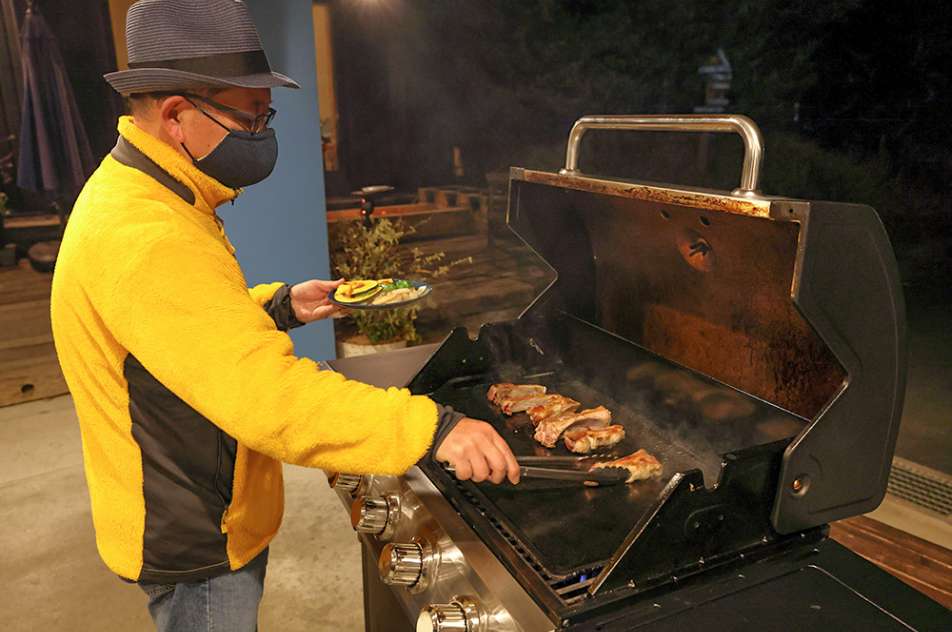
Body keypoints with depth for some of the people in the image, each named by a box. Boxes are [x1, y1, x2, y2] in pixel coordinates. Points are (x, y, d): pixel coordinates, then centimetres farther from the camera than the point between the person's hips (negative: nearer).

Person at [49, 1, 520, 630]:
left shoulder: (139, 196, 4)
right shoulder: (147, 241, -32)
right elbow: (267, 396, -40)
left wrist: (279, 305, 1)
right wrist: (430, 428, -40)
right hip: (195, 548, -10)